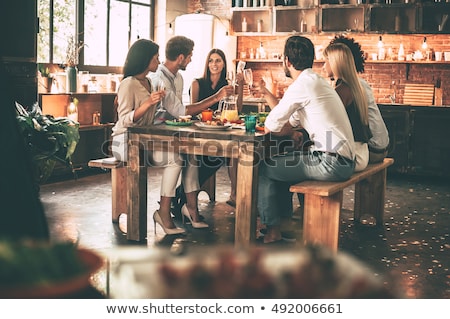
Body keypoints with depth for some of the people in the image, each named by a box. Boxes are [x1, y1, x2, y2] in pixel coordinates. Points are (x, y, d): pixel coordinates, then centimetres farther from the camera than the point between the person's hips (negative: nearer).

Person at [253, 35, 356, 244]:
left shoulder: (302, 84, -14)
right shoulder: (315, 80, 17)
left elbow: (270, 126, -11)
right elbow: (291, 121, 22)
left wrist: (291, 133, 9)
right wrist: (266, 94, 24)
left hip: (331, 162, -10)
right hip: (343, 160, 10)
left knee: (264, 168, 1)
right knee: (279, 161, 25)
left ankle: (272, 229, 12)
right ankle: (284, 218, 32)